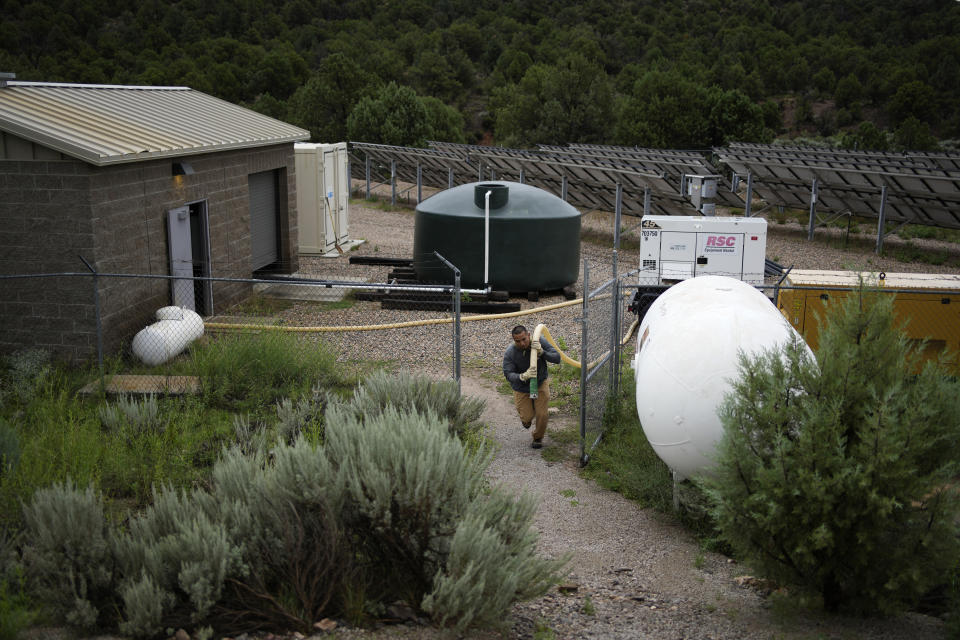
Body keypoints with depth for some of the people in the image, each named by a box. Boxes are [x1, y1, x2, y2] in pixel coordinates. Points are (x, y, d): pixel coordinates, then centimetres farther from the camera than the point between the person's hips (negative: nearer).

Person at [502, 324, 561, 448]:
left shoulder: (540, 343, -22)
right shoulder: (509, 353, -24)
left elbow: (557, 358, -22)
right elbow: (508, 374, -25)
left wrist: (542, 352, -40)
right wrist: (521, 377, -47)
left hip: (540, 383, 0)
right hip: (521, 388, 0)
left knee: (542, 414, -5)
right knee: (527, 417, -1)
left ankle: (538, 438, 24)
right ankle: (526, 418, 39)